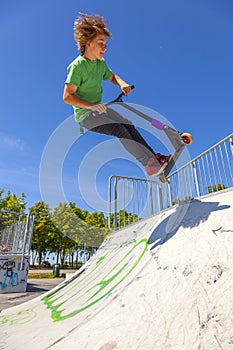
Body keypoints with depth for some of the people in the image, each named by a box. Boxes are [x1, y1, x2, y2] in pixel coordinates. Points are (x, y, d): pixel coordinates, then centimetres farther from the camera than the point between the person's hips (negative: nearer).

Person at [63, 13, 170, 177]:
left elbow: (112, 77, 24)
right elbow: (67, 97, -20)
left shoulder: (101, 63, 7)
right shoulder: (78, 66, -16)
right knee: (119, 130, -24)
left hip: (99, 108, 8)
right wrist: (91, 106, -29)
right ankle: (149, 164, -22)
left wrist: (122, 83, 1)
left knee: (129, 125, -9)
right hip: (84, 113, -8)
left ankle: (154, 156, -6)